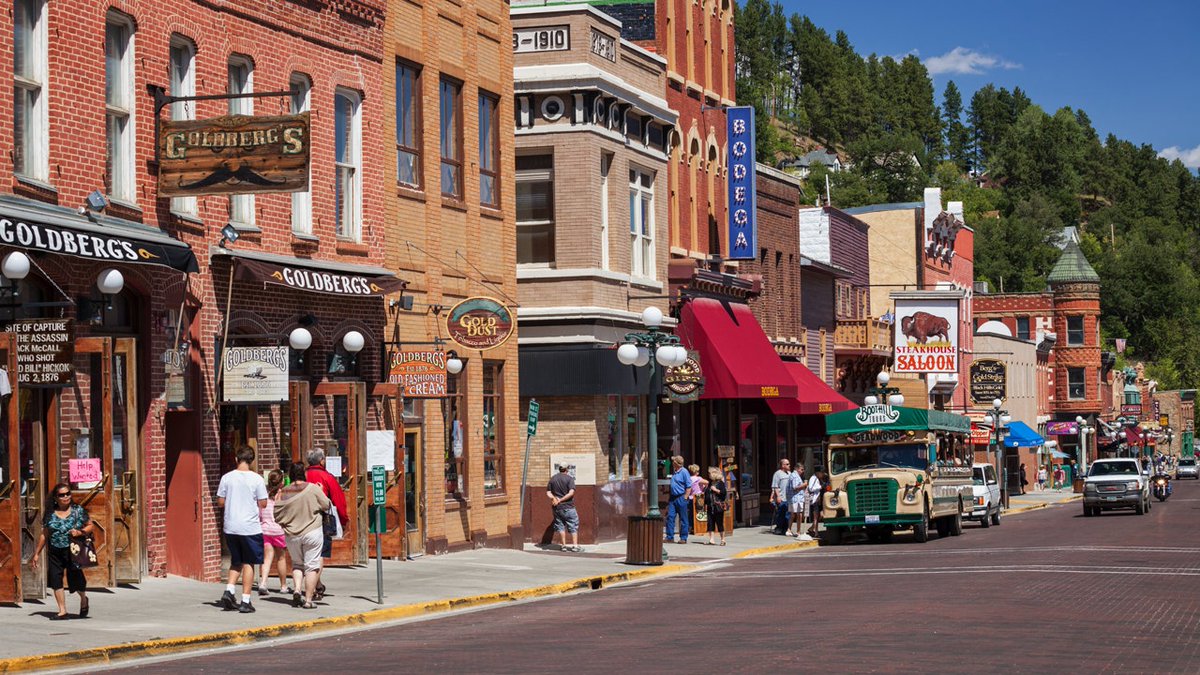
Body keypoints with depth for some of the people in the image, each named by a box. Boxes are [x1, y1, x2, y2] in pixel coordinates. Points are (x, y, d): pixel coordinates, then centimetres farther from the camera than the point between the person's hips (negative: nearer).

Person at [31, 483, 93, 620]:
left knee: (75, 577, -3)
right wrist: (37, 553, 12)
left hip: (72, 551, -2)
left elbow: (90, 525, 8)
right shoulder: (50, 513, 5)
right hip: (55, 552, 3)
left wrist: (80, 532, -13)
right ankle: (62, 611, 5)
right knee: (55, 579, -3)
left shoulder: (78, 510, 1)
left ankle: (83, 599, 30)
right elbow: (44, 534, 11)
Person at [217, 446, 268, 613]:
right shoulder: (256, 479, -9)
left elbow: (220, 502, 3)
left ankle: (229, 590, 1)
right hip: (250, 527, -3)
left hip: (230, 527, 3)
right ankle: (245, 601, 4)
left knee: (236, 561, 18)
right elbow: (263, 504, -6)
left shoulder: (227, 477, -1)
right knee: (248, 563, 6)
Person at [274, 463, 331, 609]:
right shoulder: (313, 488, -10)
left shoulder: (284, 493, -2)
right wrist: (321, 492, 14)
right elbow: (327, 505, -2)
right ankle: (308, 599, 0)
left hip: (291, 535, 3)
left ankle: (296, 590, -1)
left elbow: (277, 515, 3)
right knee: (312, 565, 3)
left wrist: (276, 500, 19)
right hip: (312, 532, -3)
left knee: (297, 564, 20)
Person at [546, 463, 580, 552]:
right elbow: (571, 493, -19)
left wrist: (554, 498, -12)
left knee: (561, 526, 13)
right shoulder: (569, 479, -8)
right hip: (568, 507, -4)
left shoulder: (552, 479, 5)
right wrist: (560, 500, -17)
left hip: (557, 508, 4)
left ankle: (564, 545, 12)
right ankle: (575, 546, 1)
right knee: (573, 526, 4)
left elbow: (548, 492, 3)